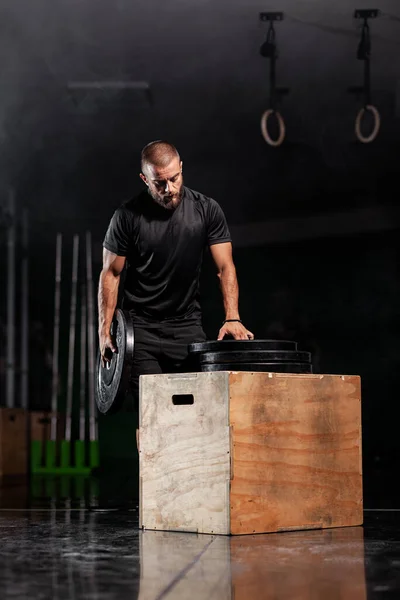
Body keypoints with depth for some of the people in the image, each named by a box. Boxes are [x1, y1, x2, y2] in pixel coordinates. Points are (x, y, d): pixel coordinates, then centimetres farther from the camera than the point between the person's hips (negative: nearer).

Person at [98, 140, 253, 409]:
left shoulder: (207, 210, -1)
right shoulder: (128, 215, -5)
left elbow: (225, 267, -3)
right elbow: (111, 273, 1)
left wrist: (232, 318, -17)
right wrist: (104, 331, -5)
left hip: (188, 326, 2)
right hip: (142, 328, -1)